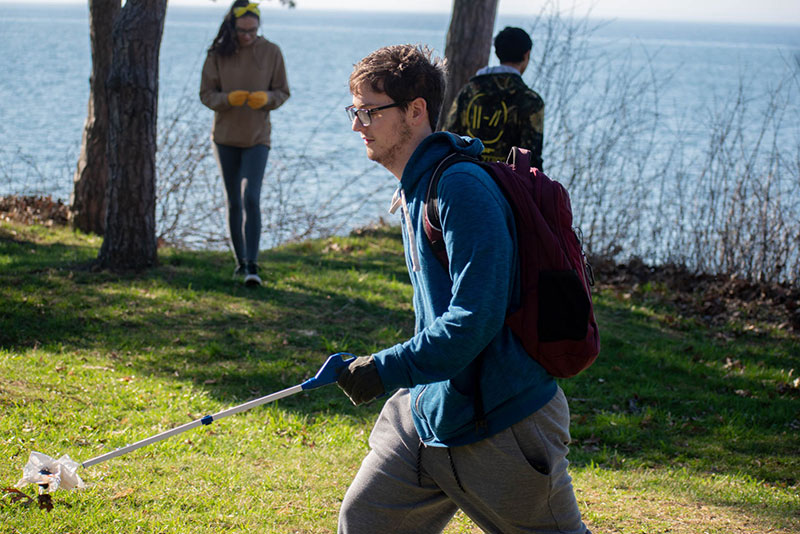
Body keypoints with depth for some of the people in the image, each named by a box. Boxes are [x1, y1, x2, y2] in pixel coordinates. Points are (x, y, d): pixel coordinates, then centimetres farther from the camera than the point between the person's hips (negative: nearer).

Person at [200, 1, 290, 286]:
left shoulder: (271, 52, -5)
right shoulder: (218, 54, -4)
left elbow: (282, 91, 2)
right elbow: (206, 94, -2)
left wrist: (266, 97, -21)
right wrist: (228, 99, -22)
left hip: (257, 138, -2)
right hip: (225, 137, 2)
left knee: (251, 198, -16)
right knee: (233, 202, 9)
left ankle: (252, 266, -17)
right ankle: (240, 261, 23)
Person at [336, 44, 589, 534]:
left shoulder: (461, 188, -20)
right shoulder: (413, 189, 11)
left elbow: (476, 319, -26)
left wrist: (387, 370, -22)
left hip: (501, 420, -9)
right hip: (428, 410, 9)